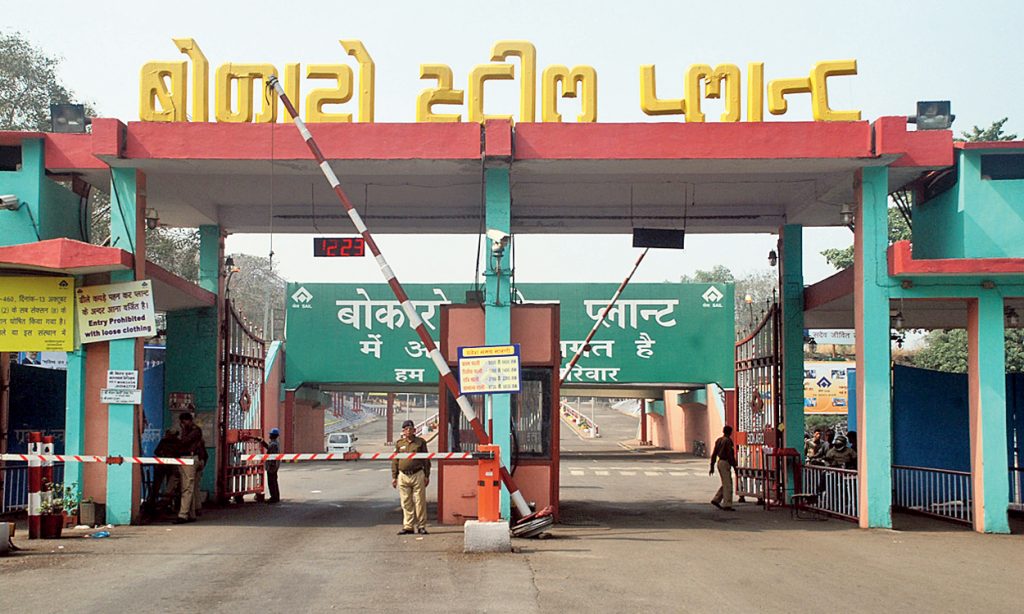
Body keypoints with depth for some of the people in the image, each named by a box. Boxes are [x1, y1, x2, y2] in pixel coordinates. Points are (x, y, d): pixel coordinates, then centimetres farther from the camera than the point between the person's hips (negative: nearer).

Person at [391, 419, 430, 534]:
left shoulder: (421, 442, 5)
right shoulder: (399, 443, 10)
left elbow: (426, 460, 6)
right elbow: (394, 461, 12)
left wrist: (427, 475, 2)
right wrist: (394, 477, 7)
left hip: (418, 475, -2)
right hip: (403, 476, 2)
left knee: (420, 501, -1)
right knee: (406, 503, 4)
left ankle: (421, 526, 6)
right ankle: (408, 526, 10)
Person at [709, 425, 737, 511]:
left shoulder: (718, 440, 12)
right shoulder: (728, 441, -13)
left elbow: (714, 454, 14)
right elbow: (730, 455, -17)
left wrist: (712, 467, 17)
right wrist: (734, 465, -12)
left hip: (719, 462, 9)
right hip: (725, 463, -9)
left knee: (725, 484, 17)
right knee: (728, 484, -5)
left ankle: (716, 500, 14)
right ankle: (727, 505, -5)